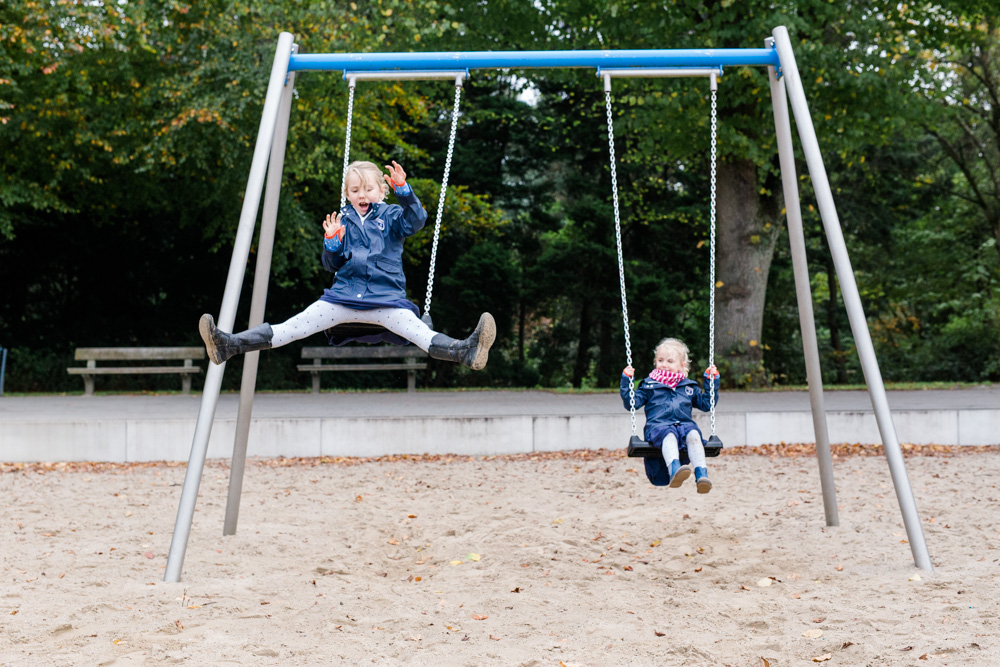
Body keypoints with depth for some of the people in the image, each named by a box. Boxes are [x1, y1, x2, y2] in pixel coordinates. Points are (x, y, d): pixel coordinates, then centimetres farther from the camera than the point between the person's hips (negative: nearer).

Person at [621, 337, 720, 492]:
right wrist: (626, 380, 3)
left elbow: (706, 404, 32)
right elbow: (631, 403, 12)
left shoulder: (689, 387, 27)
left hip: (684, 424, 2)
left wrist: (712, 380, 27)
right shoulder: (649, 385, 19)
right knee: (669, 435, -39)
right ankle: (674, 470, -63)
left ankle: (702, 474, -47)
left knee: (693, 435, -34)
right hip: (658, 426, -2)